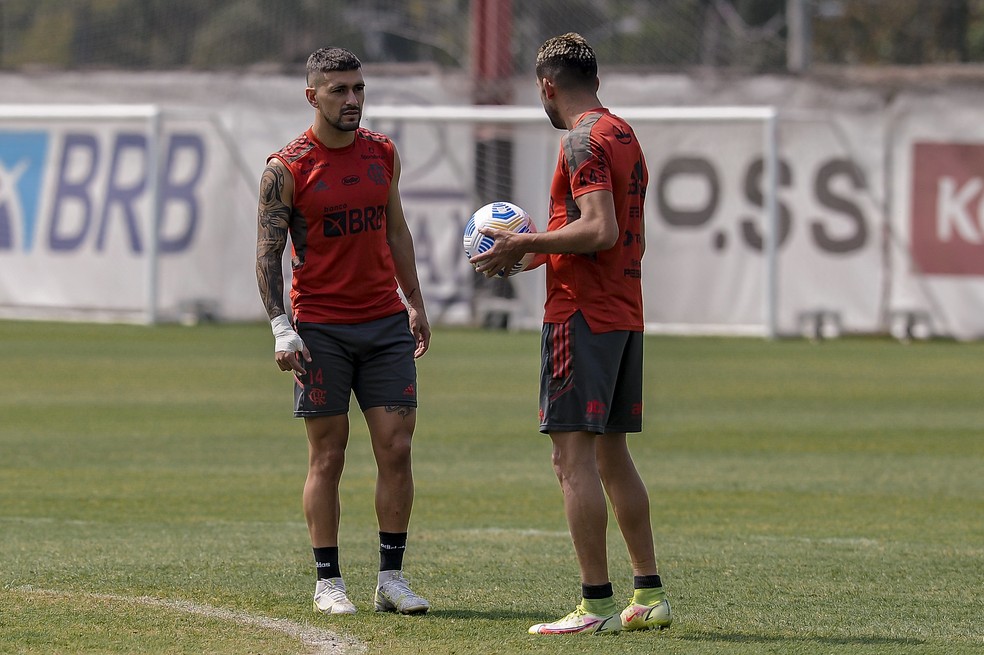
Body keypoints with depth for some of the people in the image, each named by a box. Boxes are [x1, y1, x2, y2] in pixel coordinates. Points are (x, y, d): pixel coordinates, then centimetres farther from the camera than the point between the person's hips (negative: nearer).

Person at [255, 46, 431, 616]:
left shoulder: (383, 153, 9)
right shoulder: (287, 168, -5)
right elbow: (268, 253, -6)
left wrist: (416, 304, 17)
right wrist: (282, 329, -15)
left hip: (386, 323, 4)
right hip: (320, 328, -4)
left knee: (396, 447, -2)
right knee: (328, 455, 0)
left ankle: (392, 579, 4)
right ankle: (328, 582, 6)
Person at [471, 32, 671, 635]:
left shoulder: (584, 140, -12)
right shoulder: (626, 135, 17)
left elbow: (601, 230, -22)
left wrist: (526, 244, -14)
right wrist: (539, 251, 24)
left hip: (581, 315, -9)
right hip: (625, 314, 9)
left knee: (575, 457, -8)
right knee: (613, 455, 15)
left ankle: (597, 605, -12)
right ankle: (650, 594, 14)